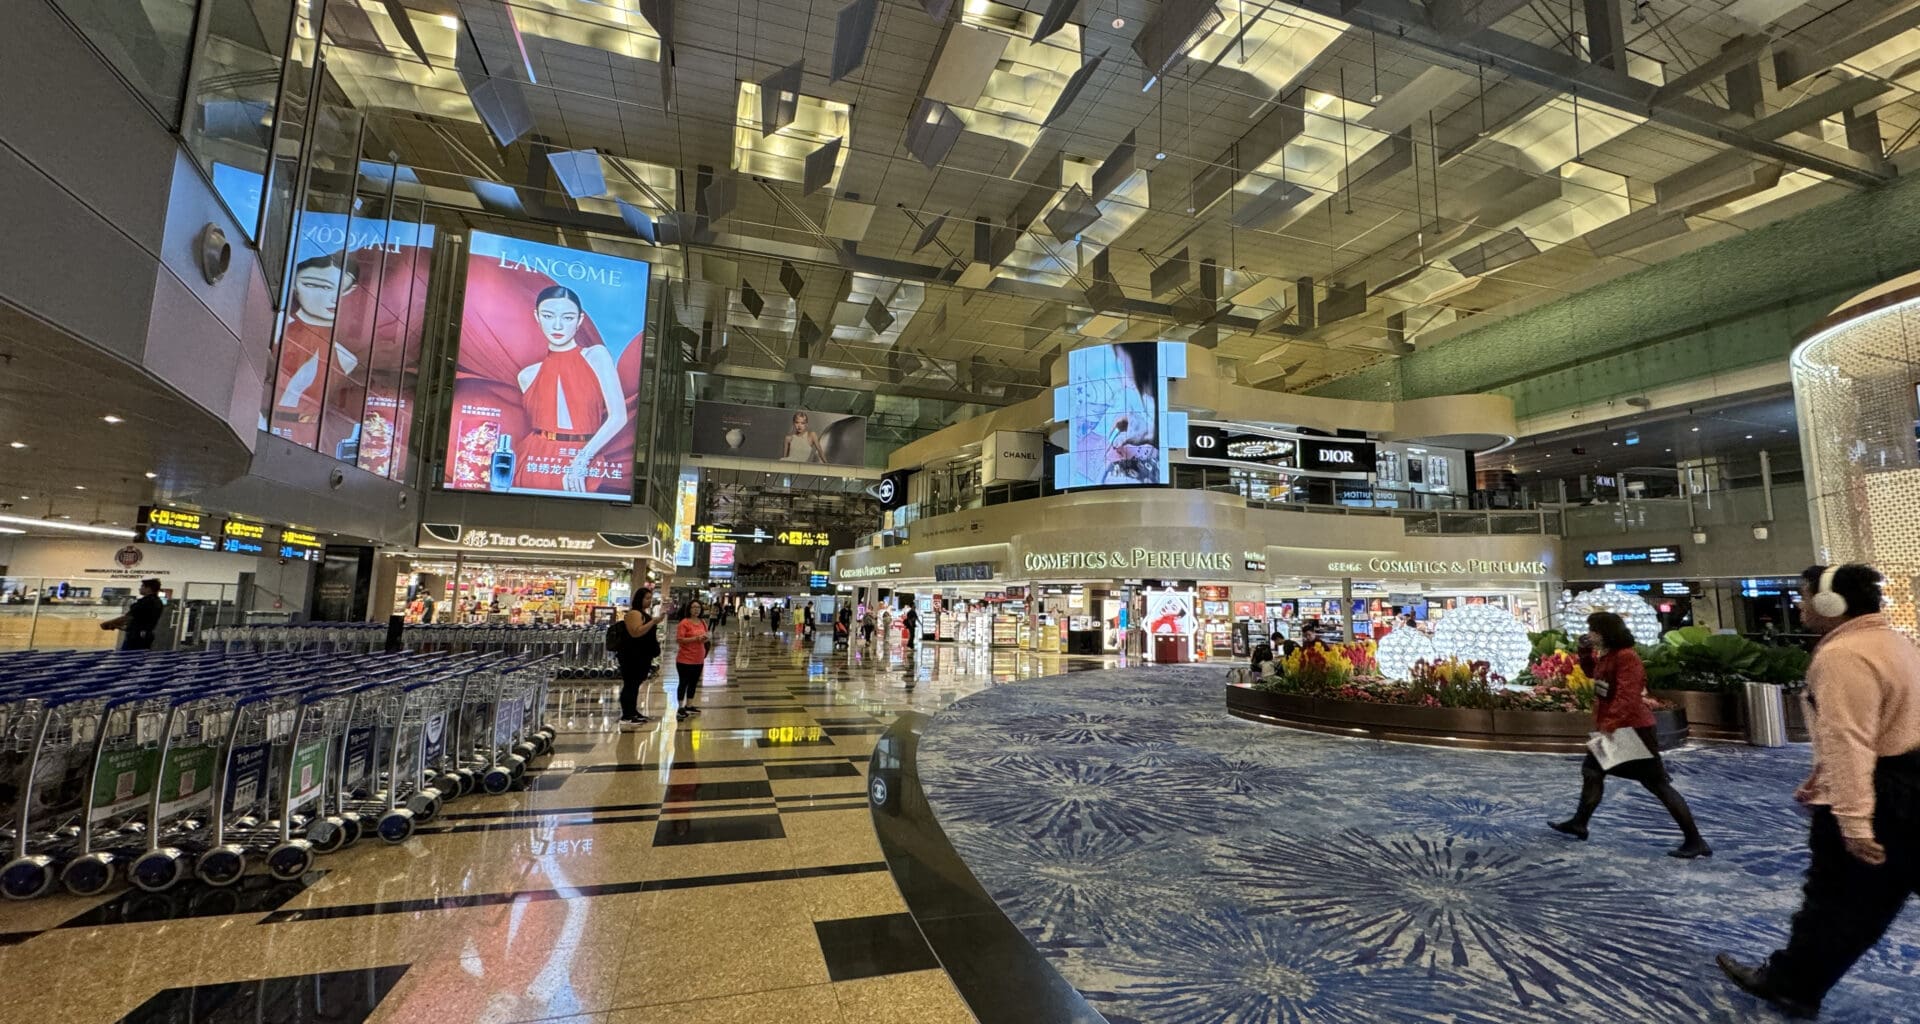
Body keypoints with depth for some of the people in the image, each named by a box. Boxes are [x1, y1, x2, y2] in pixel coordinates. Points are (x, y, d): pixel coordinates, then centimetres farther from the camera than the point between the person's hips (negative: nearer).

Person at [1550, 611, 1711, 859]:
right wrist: (1585, 652, 9)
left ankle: (1694, 841, 8)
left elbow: (1628, 697, -28)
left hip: (1633, 729, -10)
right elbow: (1592, 674, 26)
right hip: (1613, 728, 10)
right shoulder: (1606, 655, 7)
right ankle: (1579, 823, 28)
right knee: (1591, 770, 17)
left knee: (1658, 784, -3)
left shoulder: (1626, 657, -22)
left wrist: (1609, 724, -31)